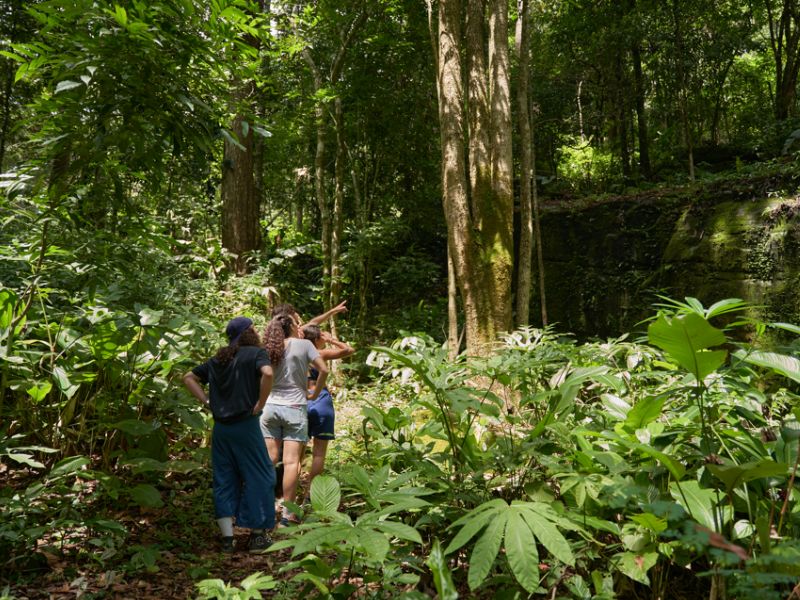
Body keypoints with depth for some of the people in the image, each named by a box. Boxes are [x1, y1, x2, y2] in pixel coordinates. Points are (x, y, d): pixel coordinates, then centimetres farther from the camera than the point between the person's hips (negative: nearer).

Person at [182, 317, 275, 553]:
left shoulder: (218, 359, 14)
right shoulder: (256, 353, -5)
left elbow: (189, 378, 16)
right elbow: (267, 374, -25)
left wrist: (207, 401, 9)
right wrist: (260, 403, -15)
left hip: (220, 427, 6)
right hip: (246, 425, -6)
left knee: (224, 479, 12)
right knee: (258, 476, 7)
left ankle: (227, 538, 14)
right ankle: (257, 535, 13)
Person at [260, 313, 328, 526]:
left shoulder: (270, 350, 7)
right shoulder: (304, 344, -3)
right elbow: (323, 370, -9)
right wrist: (315, 394, 3)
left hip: (270, 407, 4)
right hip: (295, 408, -4)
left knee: (269, 459, 7)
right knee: (291, 462, -3)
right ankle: (287, 514, -1)